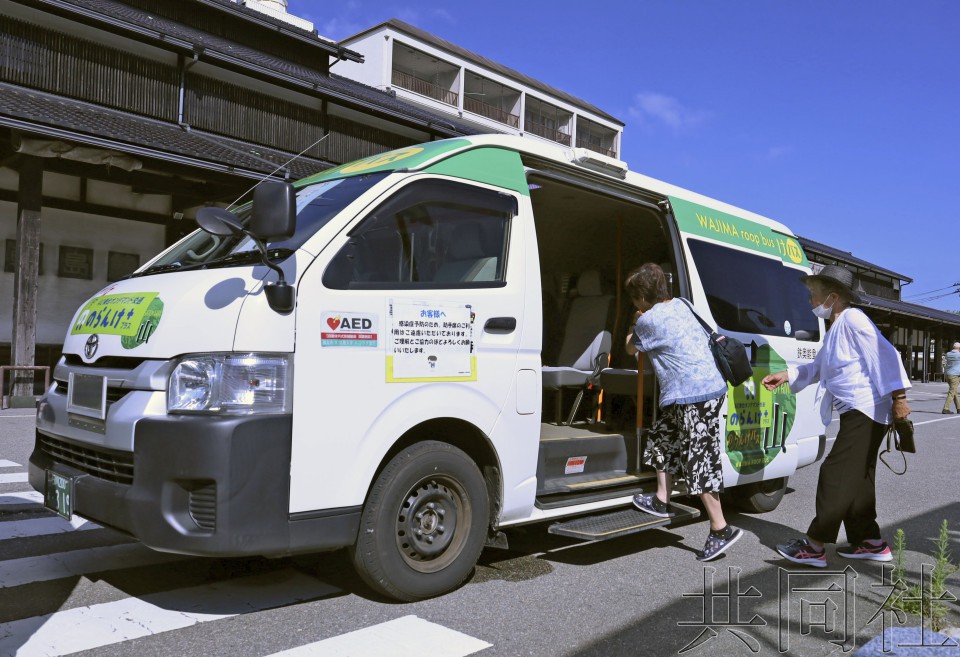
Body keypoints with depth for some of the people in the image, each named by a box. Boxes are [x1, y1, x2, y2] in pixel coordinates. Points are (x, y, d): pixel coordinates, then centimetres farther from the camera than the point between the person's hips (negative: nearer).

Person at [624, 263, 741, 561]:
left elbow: (631, 348, 5)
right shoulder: (680, 304, 13)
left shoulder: (649, 319, -13)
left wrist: (635, 322, 22)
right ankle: (661, 502, 29)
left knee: (699, 461, -6)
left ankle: (721, 530, 0)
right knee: (663, 438, 21)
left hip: (694, 397, -10)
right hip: (710, 387, 10)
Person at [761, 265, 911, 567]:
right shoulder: (834, 329, 18)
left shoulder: (852, 320, -13)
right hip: (855, 413, 11)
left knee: (836, 474, -9)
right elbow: (817, 367, 27)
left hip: (866, 411, -11)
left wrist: (898, 396, -24)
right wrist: (786, 376, 17)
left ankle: (815, 546, -4)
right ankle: (869, 542, 24)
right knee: (857, 479, 14)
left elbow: (884, 354, -20)